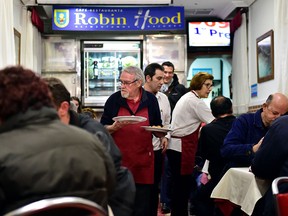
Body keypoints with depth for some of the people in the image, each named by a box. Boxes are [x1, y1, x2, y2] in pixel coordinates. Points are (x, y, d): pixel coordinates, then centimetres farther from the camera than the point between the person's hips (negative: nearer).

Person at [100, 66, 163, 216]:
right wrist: (115, 127, -17)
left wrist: (159, 131, -12)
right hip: (119, 160, 0)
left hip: (143, 162, 1)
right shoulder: (114, 99, -1)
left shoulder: (151, 100, 2)